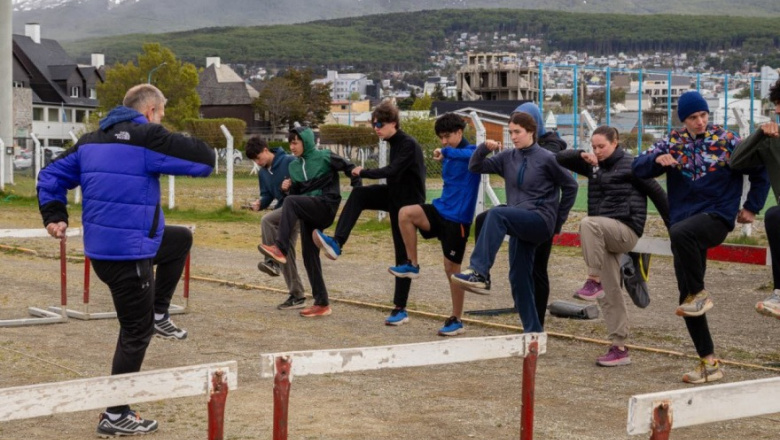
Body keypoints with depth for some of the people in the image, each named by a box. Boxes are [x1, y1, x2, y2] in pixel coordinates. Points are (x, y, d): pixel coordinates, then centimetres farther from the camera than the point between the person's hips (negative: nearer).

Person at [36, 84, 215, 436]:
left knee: (181, 239, 28)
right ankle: (115, 417, 10)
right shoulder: (147, 138, -14)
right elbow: (205, 160, -14)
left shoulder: (91, 140, 11)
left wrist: (54, 215, 7)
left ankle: (158, 314, 29)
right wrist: (173, 143, 5)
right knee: (136, 333, 3)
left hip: (101, 245, 9)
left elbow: (51, 176, 13)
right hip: (128, 252, -9)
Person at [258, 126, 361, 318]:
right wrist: (288, 189, -3)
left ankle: (280, 249, -37)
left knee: (290, 202, -30)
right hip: (308, 214, 7)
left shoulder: (324, 157, -3)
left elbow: (350, 168, 1)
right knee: (309, 255, 3)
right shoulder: (293, 165, 15)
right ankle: (322, 303, 9)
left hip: (326, 206, -7)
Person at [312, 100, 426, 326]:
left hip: (408, 202, -8)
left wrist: (364, 172, -23)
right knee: (359, 194, -13)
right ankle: (337, 243, -21)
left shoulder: (409, 145, -21)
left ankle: (400, 310, 4)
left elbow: (392, 171, -32)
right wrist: (365, 173, 5)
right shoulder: (394, 142, 7)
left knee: (403, 255, -3)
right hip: (394, 195, 8)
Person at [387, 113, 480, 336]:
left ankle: (456, 320, 13)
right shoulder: (448, 157, 13)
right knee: (405, 213, -19)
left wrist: (445, 152, -41)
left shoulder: (471, 152, -11)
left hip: (458, 218, -7)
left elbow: (469, 155, -37)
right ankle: (412, 265, -6)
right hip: (442, 209, 7)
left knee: (452, 267, 0)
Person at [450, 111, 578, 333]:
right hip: (520, 225, 7)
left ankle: (479, 273, -39)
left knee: (496, 214, -31)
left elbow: (570, 186, 3)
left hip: (541, 221, -7)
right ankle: (533, 331, 15)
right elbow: (475, 167, 12)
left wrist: (559, 220, 5)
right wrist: (484, 148, -8)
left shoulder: (546, 159, -5)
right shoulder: (508, 157, 9)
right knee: (519, 278, 5)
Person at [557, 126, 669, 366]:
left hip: (625, 230, -7)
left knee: (588, 224, -35)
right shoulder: (594, 166, 15)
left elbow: (657, 193, -2)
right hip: (604, 236, 7)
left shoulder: (630, 165, -3)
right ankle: (619, 347, 8)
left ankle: (594, 281, -28)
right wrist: (581, 155, -4)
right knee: (610, 293, 4)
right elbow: (560, 158, 15)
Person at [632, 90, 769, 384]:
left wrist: (752, 207, 6)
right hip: (683, 223, 5)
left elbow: (760, 172, 7)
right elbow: (638, 168, 1)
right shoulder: (673, 143, 6)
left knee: (680, 232, -38)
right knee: (686, 297, 3)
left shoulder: (726, 141, -1)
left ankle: (700, 294, -16)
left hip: (717, 218, -4)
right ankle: (708, 363, 13)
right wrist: (657, 160, -18)